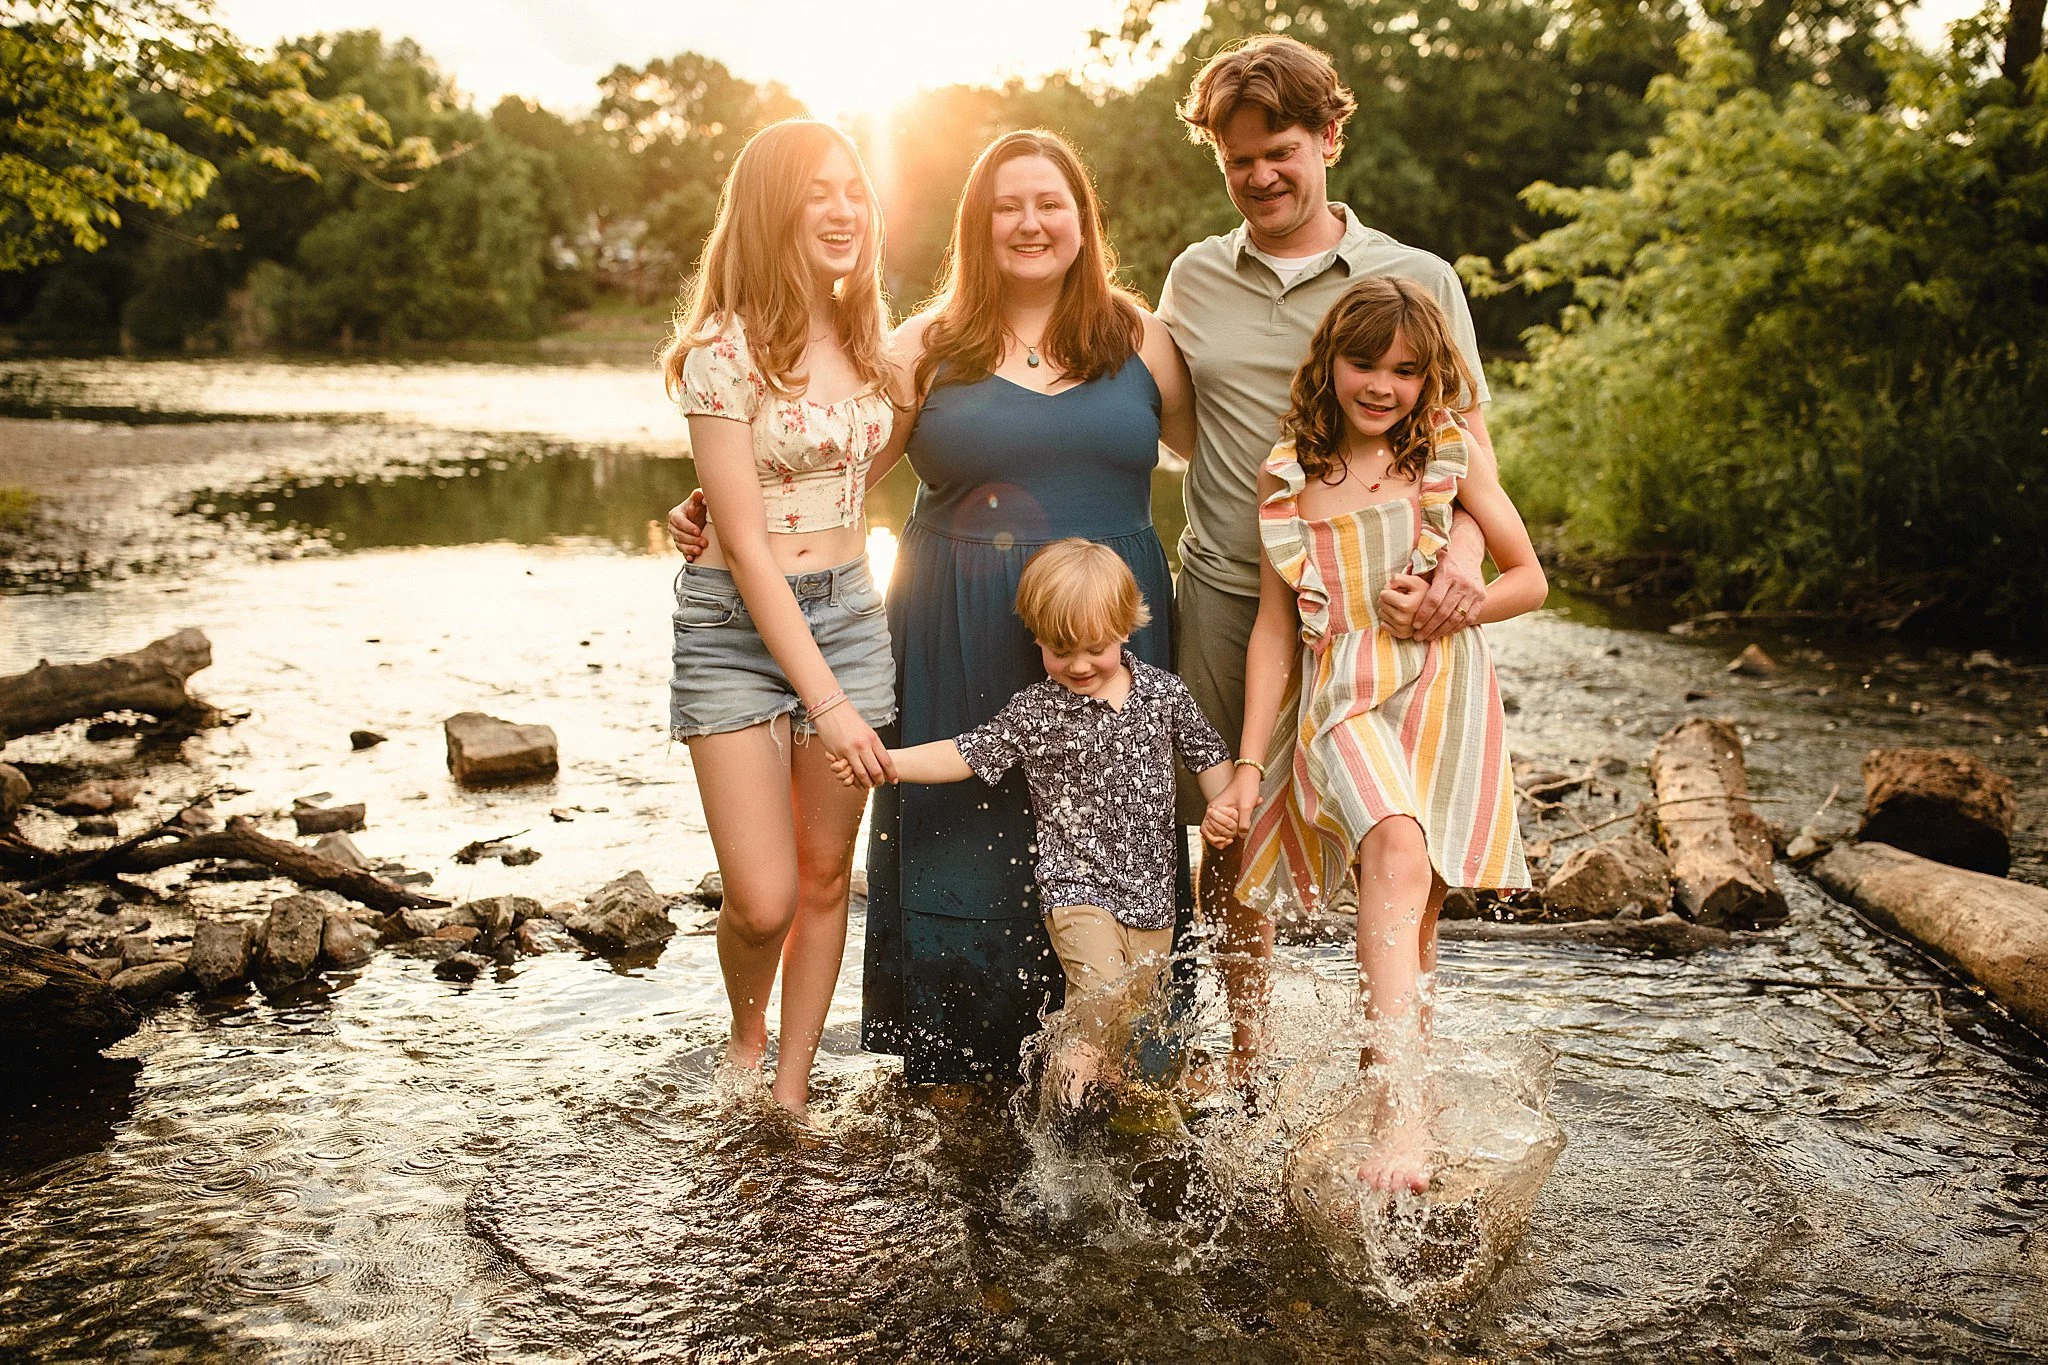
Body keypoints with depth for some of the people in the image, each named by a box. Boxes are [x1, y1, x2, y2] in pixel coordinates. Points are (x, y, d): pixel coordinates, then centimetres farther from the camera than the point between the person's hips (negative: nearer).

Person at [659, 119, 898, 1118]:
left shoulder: (869, 337, 6)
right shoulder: (725, 352, -14)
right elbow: (747, 547, -15)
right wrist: (826, 700, -17)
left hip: (848, 611, 6)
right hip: (737, 625, -5)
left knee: (827, 876, 8)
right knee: (762, 901, -6)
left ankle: (791, 1086, 24)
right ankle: (745, 1035, 27)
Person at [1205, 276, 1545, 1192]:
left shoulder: (1454, 454, 5)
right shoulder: (1287, 475, 7)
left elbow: (1529, 580, 13)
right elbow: (1275, 627, 10)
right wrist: (1248, 763, 8)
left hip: (1441, 694, 1)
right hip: (1341, 698, -1)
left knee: (1404, 920, 0)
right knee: (1397, 851, -29)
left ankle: (1390, 1105, 19)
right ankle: (1402, 1116, -33)